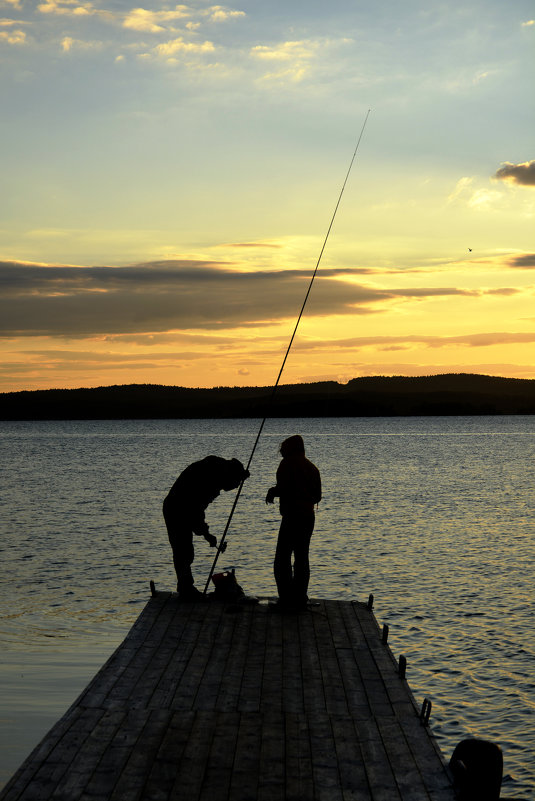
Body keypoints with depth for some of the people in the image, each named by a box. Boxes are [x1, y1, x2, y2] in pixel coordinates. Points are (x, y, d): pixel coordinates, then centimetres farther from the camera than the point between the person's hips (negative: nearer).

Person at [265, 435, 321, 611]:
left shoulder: (288, 463, -5)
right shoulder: (312, 467, 16)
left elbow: (283, 488, -16)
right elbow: (317, 496, 16)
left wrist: (272, 492, 3)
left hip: (292, 516, -8)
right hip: (309, 517, 8)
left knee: (282, 559, -5)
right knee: (302, 558, 13)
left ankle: (286, 599, -10)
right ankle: (300, 599, 14)